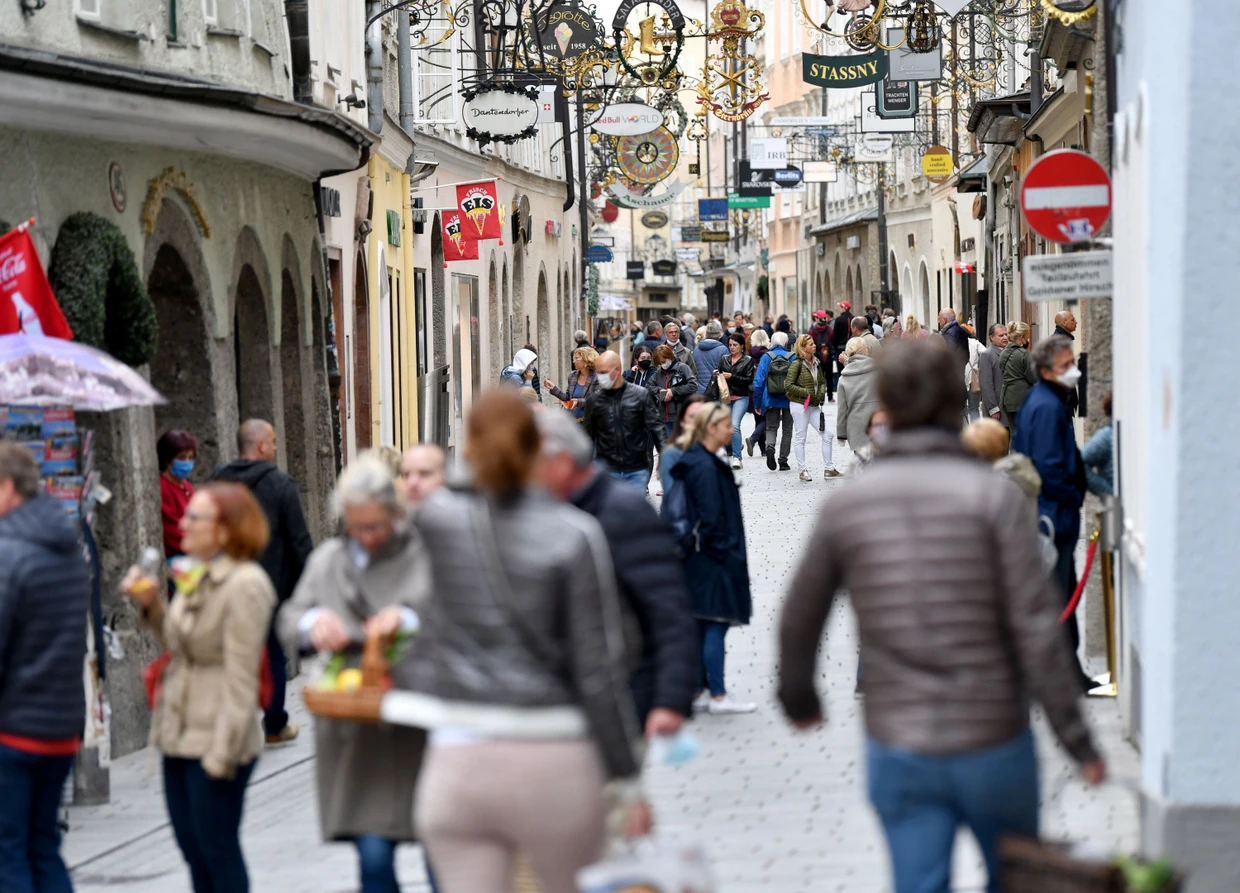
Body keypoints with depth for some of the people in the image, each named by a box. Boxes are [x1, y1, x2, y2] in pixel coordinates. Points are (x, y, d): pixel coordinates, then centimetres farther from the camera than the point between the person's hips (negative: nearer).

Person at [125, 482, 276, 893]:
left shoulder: (245, 585, -16)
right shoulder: (194, 578, 11)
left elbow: (240, 678, -18)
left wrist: (222, 751, -20)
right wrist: (151, 606, 4)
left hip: (214, 741, -9)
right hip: (177, 736, 9)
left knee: (217, 851, -1)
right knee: (192, 849, 14)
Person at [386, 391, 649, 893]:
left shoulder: (436, 521, -1)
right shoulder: (575, 535, -7)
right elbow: (599, 668, -7)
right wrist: (628, 781, -2)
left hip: (457, 766, 2)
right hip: (550, 761, -2)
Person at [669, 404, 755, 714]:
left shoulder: (700, 462, 12)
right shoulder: (705, 467, -18)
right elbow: (710, 517, -20)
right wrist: (725, 551, -14)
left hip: (701, 559, 10)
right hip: (714, 560, -10)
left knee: (703, 626, 13)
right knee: (715, 626, -4)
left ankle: (699, 691, 17)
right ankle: (718, 696, 0)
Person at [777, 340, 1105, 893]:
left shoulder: (845, 504, -1)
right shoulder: (993, 497, -10)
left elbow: (799, 620, 10)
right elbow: (1035, 628, -13)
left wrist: (798, 697, 30)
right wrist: (1075, 737, -6)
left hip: (897, 752, 2)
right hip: (994, 743, -1)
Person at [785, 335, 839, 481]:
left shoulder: (816, 363, 10)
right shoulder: (797, 364, -10)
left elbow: (822, 381, 21)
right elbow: (788, 385, -15)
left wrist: (821, 393, 1)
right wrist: (806, 393, -14)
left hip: (814, 405, 7)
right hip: (799, 404, -7)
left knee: (827, 435, 3)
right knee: (800, 438, 2)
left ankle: (828, 469, 10)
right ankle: (803, 470, 9)